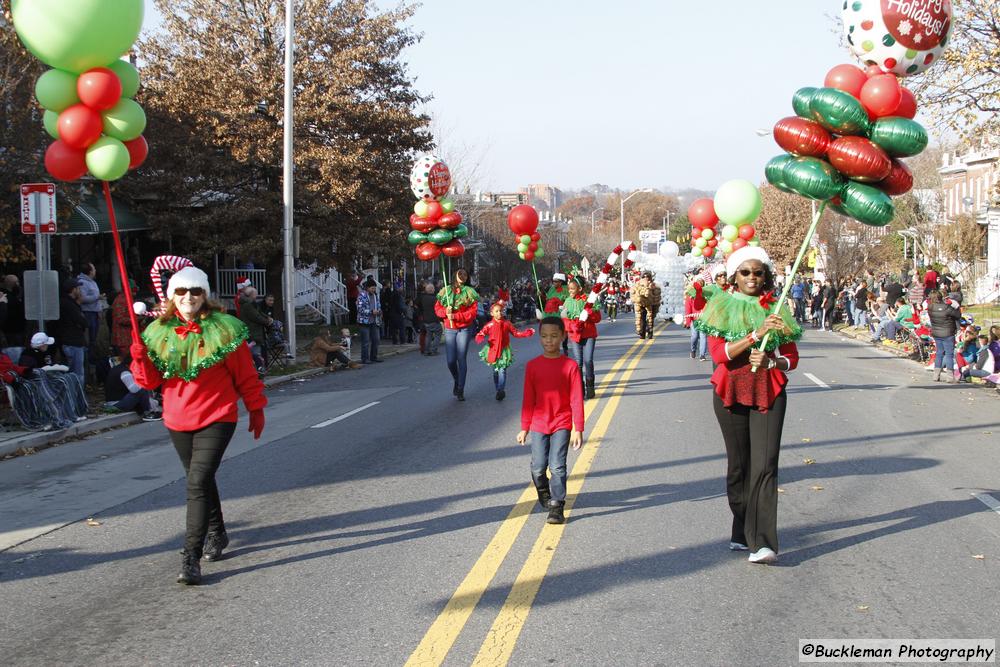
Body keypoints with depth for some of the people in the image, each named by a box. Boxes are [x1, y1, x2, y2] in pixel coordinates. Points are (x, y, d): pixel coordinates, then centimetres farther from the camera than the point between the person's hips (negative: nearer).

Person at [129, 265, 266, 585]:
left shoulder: (224, 329, -7)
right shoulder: (159, 332, 3)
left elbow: (245, 374, 1)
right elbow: (151, 381, 4)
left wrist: (256, 408, 7)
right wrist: (140, 358, -15)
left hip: (217, 418, -5)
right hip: (178, 420, 5)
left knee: (198, 483, -15)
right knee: (200, 480, 19)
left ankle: (191, 558, -15)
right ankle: (217, 534, 41)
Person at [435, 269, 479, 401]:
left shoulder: (469, 292, 1)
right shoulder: (446, 291, 9)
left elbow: (473, 312, -7)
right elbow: (437, 308, 10)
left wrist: (455, 316, -16)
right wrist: (445, 312, -12)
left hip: (464, 329, -2)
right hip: (449, 329, 2)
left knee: (461, 359, -5)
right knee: (451, 361, -1)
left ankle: (460, 390, 3)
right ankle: (457, 381, 29)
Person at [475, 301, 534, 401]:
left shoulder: (507, 323, 1)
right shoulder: (490, 325, -5)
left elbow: (516, 333, 10)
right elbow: (480, 334, -7)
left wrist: (527, 333, -1)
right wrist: (481, 339, -29)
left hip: (504, 351, 0)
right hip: (493, 350, 0)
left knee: (502, 370, -10)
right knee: (496, 371, 9)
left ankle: (501, 390, -10)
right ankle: (499, 390, 20)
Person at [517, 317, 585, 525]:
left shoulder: (570, 366, -5)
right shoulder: (533, 365, 1)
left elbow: (576, 399, -4)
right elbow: (528, 399, 6)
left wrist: (578, 429, -6)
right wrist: (524, 428, 7)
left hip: (562, 424, -2)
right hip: (538, 424, 2)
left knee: (557, 467, -9)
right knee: (538, 468, 4)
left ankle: (556, 507, 0)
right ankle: (545, 496, 32)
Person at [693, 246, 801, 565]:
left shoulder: (777, 309, 7)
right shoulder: (721, 308, 2)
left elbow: (792, 357, 9)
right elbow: (719, 353, -12)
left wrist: (770, 361, -13)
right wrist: (757, 333, -21)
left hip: (769, 394, 0)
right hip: (731, 394, 0)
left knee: (765, 465, -12)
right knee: (738, 464, 10)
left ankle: (762, 542, -17)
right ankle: (742, 532, 26)